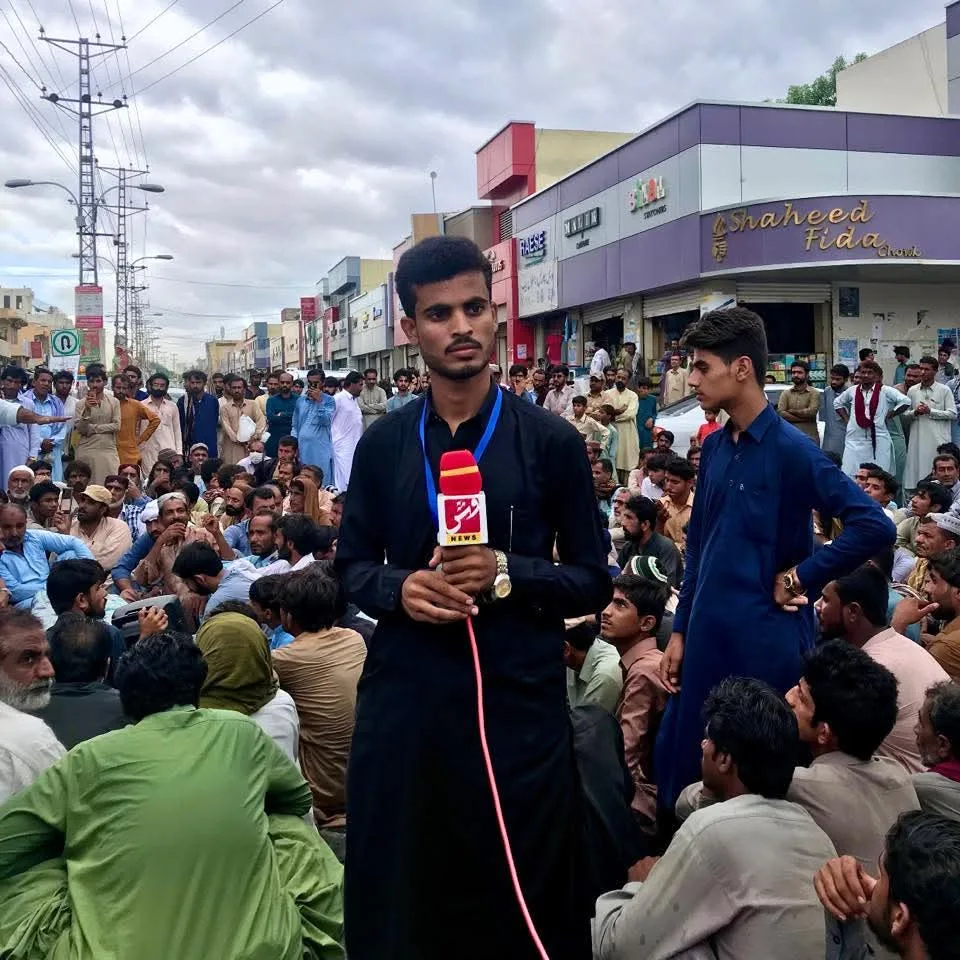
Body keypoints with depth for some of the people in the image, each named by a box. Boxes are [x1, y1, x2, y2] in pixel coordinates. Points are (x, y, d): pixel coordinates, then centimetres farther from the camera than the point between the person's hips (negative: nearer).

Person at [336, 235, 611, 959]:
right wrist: (401, 588, -9)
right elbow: (352, 566, 12)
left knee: (521, 899, 8)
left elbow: (593, 581, 1)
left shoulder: (552, 442, -2)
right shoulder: (383, 444, 5)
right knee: (398, 895, 11)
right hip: (403, 697, 2)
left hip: (519, 700, -2)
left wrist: (509, 573, -16)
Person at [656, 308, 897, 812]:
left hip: (766, 638, -6)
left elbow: (874, 526, -21)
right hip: (706, 635, 6)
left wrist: (800, 577, -14)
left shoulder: (791, 450, -14)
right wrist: (679, 631, 11)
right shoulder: (713, 447, 6)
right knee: (682, 759, 15)